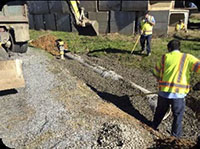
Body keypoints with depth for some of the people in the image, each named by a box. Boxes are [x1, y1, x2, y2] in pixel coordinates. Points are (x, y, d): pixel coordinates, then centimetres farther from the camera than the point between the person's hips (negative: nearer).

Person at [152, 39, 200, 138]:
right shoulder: (188, 58, 0)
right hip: (179, 94, -2)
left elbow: (156, 72, 13)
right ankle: (175, 137, 31)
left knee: (160, 112, 25)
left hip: (164, 92, 3)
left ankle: (153, 128, 44)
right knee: (178, 117, 18)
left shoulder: (165, 57, 5)